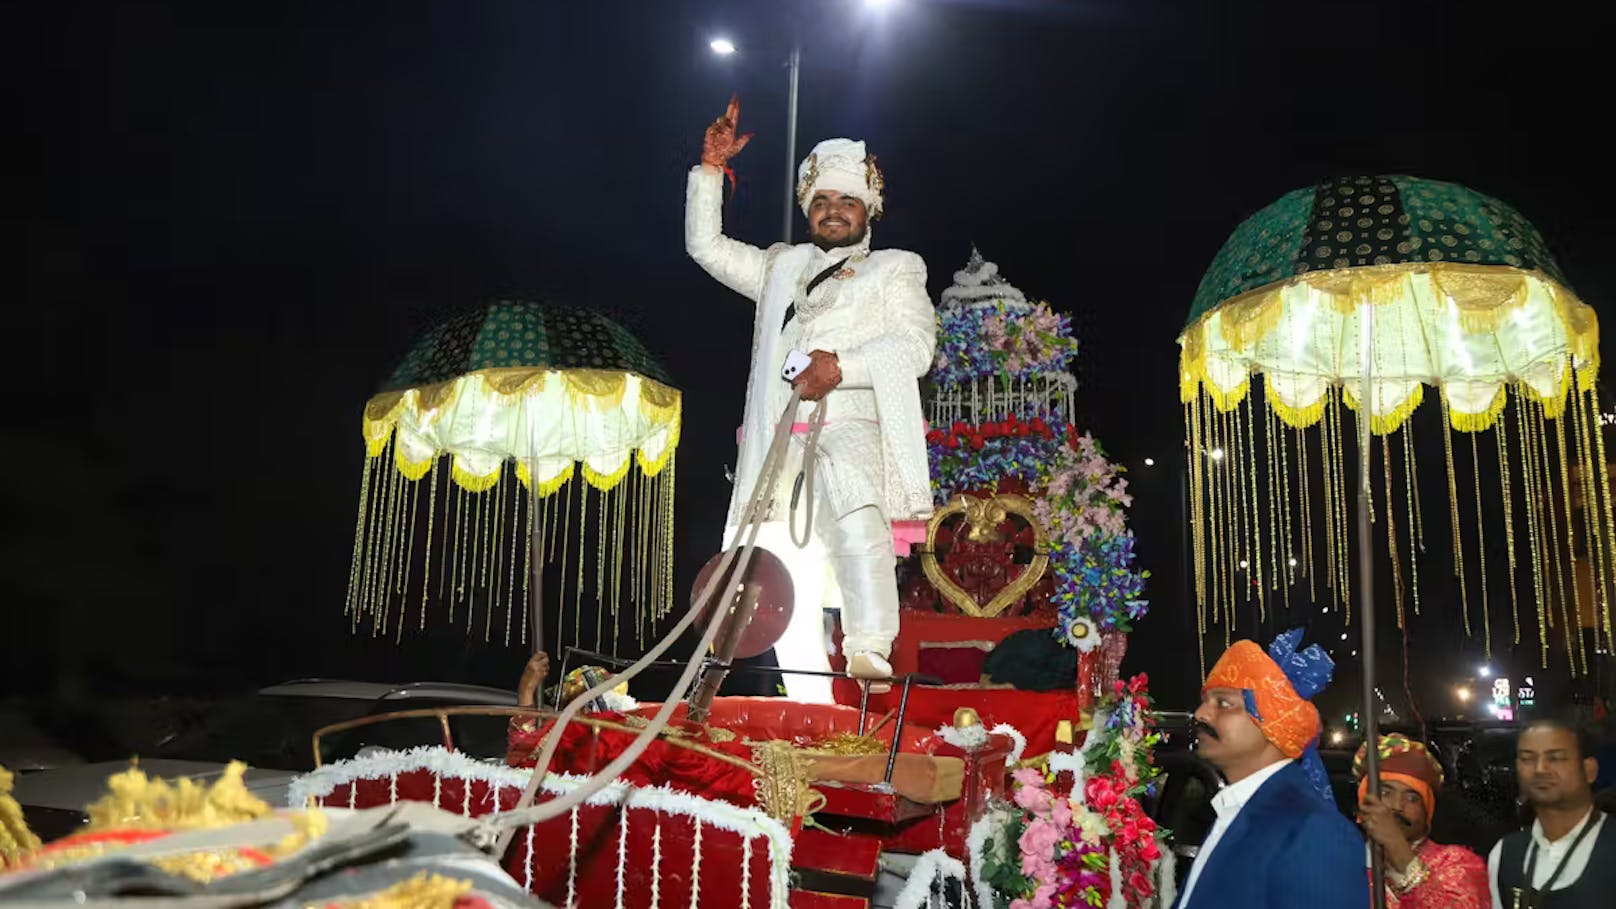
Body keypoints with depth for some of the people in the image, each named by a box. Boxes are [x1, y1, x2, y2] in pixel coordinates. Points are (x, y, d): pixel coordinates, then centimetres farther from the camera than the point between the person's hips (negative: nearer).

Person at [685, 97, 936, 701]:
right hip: (780, 439, 4)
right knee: (790, 581, -5)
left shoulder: (895, 269, 18)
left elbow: (915, 347, 2)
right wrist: (712, 167, 23)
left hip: (849, 428, -4)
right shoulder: (781, 267, 32)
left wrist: (842, 365, -13)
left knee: (857, 522, -34)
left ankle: (870, 657, -39)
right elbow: (706, 245, 32)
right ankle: (809, 708, -2)